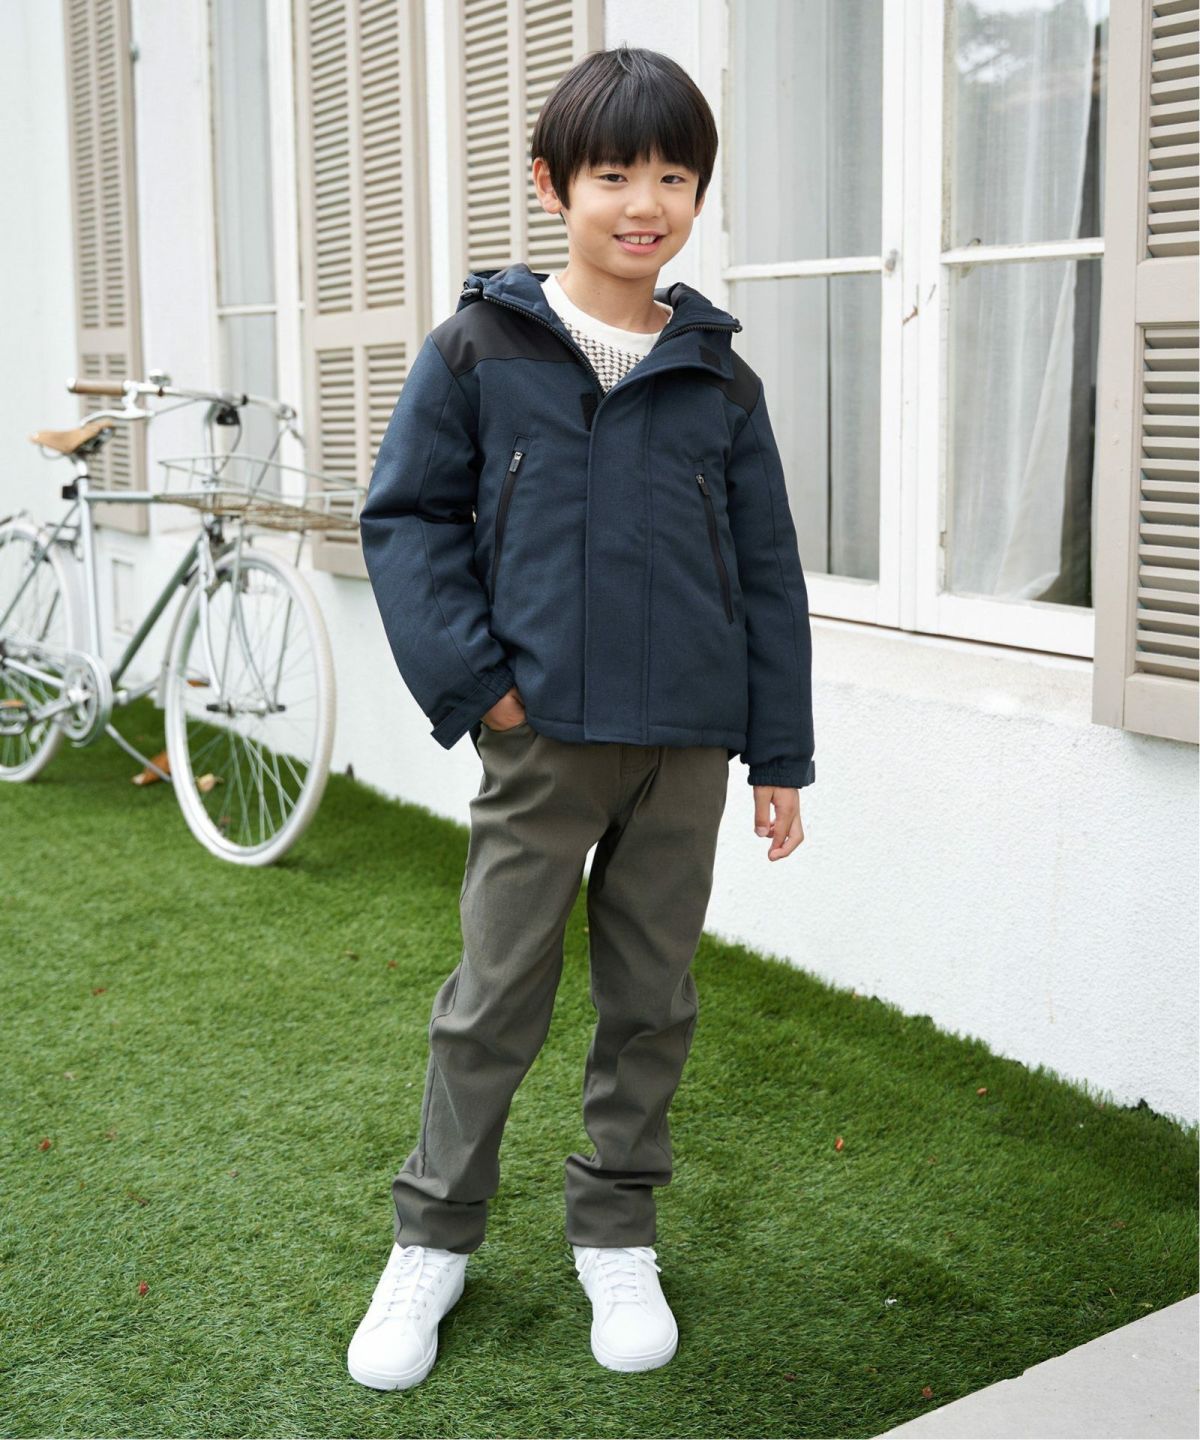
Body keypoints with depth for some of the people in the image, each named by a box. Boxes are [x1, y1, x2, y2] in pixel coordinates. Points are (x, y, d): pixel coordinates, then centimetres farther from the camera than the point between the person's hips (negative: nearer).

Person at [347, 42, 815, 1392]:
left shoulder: (718, 378, 5)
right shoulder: (478, 347, -2)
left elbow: (767, 571, 8)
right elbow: (406, 518, 1)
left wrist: (781, 751, 7)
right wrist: (471, 677, -9)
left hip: (686, 745, 3)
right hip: (542, 736, -2)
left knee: (653, 999, 11)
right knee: (495, 999, 6)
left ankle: (616, 1232, 30)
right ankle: (432, 1239, 25)